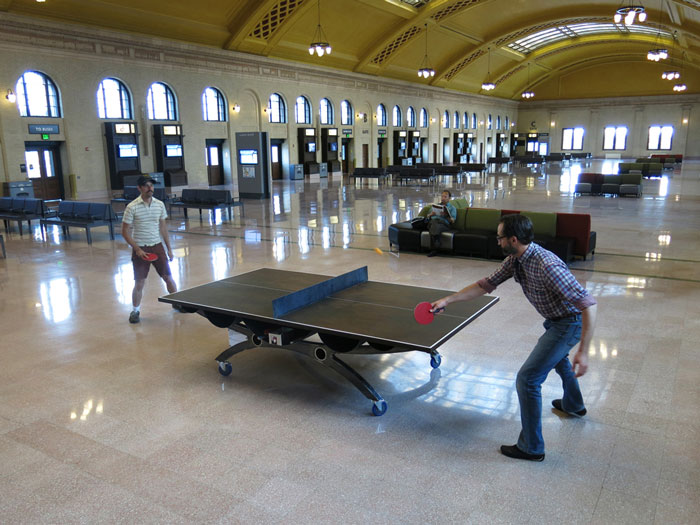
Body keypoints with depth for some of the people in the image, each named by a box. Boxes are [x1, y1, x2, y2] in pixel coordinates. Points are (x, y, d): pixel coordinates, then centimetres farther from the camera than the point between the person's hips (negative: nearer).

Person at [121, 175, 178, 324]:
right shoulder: (132, 207, -9)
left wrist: (169, 248, 10)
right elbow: (125, 232, -6)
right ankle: (135, 311, 18)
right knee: (139, 283, -1)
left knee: (168, 278, 6)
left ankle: (176, 303, 26)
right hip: (140, 249, -3)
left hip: (157, 246, 3)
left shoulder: (159, 204, 3)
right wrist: (137, 249, -15)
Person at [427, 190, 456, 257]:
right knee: (434, 222, -38)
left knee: (436, 226, -39)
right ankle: (436, 247, -44)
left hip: (444, 223, -2)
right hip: (432, 221, 2)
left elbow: (452, 221, 7)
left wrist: (446, 215, -12)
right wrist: (431, 214, 1)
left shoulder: (452, 207, 23)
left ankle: (433, 249, -43)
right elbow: (428, 216, 25)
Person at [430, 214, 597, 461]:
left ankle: (531, 448, 4)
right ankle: (573, 405, 65)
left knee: (527, 379, -11)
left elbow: (589, 304, -35)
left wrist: (583, 351, -36)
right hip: (555, 320, 10)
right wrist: (447, 300, -2)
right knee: (556, 356, 37)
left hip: (570, 323, -10)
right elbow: (486, 285, 2)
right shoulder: (515, 260, -6)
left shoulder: (547, 266, -35)